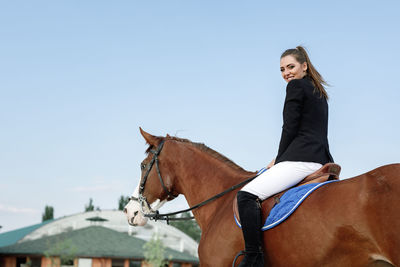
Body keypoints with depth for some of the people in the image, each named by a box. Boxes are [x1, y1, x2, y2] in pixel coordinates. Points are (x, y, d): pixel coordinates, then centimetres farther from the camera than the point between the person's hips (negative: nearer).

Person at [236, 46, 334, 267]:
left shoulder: (295, 86, -2)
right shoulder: (319, 93, 25)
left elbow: (290, 128, -7)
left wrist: (278, 159, 3)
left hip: (300, 159, -11)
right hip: (320, 160, 11)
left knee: (246, 195, -19)